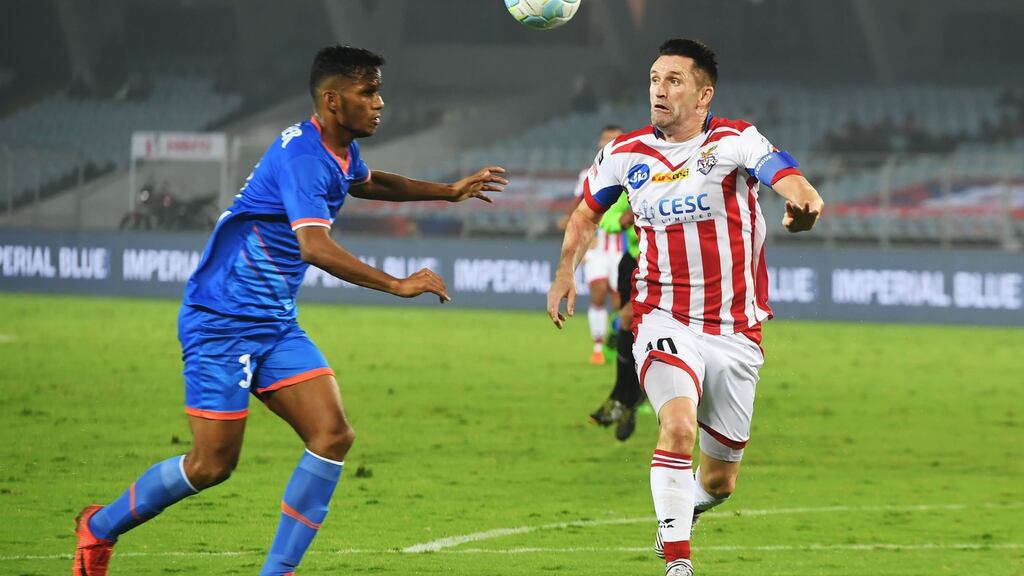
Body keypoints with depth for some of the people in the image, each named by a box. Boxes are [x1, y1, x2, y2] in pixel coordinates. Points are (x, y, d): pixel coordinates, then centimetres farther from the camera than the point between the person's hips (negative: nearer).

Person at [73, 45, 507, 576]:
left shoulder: (341, 153, 8)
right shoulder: (302, 156, -22)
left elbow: (365, 183, 35)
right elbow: (314, 247, -36)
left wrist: (449, 191, 33)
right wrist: (396, 285, -40)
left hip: (275, 323, 9)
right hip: (221, 321, -9)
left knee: (332, 435, -8)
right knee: (212, 464, -6)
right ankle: (100, 527, 18)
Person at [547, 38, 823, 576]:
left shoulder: (734, 142, -10)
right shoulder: (625, 154, 1)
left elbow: (785, 175, -31)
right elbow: (587, 211, 21)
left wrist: (803, 200, -53)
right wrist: (564, 272, 11)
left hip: (735, 330, 0)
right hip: (664, 323, 0)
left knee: (719, 480, 10)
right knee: (679, 425, -30)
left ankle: (682, 505, 47)